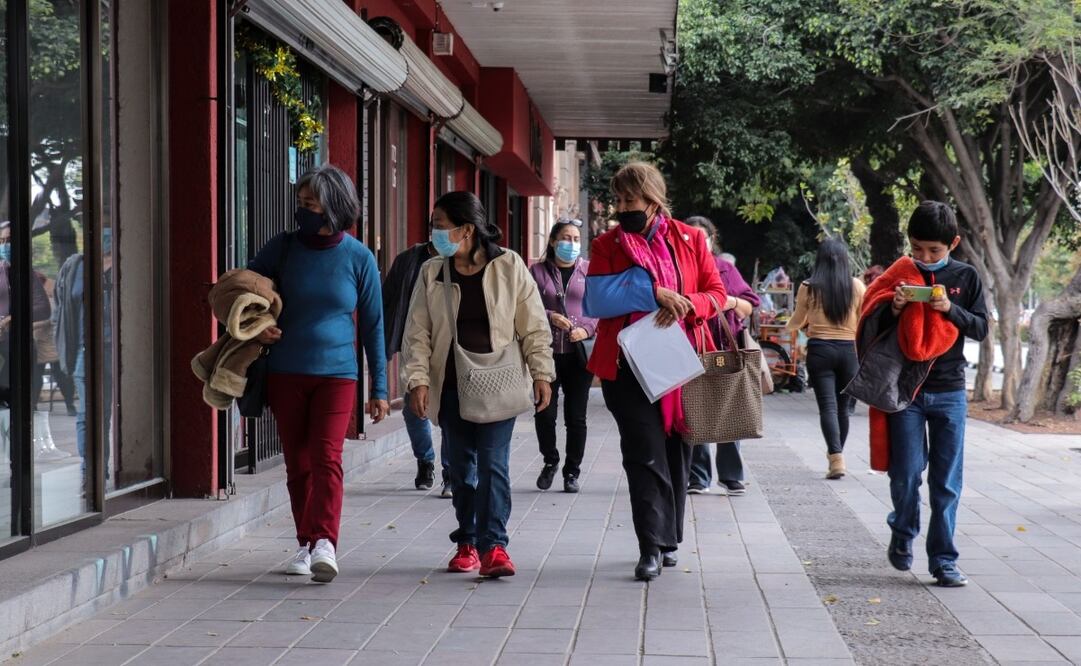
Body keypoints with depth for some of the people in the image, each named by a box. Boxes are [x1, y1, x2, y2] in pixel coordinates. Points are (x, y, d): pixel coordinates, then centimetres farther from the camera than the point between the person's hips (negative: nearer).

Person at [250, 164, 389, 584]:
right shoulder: (283, 247, 1)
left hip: (337, 372, -3)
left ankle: (324, 543, -26)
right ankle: (306, 544, 17)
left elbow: (372, 325, 4)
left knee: (327, 457, -16)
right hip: (285, 372, 3)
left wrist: (379, 388, 5)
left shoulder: (359, 258, -2)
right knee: (297, 464, 8)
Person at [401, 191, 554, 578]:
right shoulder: (432, 273, 4)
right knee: (461, 466, 10)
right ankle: (467, 543, 21)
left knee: (493, 463, -10)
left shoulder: (508, 267, -3)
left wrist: (541, 373, -3)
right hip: (451, 387, 3)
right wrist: (418, 379, -7)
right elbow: (417, 332, 3)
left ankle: (493, 545, -9)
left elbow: (533, 326, 1)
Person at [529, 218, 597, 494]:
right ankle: (550, 461, 25)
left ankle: (572, 471, 16)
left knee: (576, 416, 3)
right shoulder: (538, 271, 6)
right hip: (547, 351, 0)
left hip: (579, 352, 0)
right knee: (544, 412, 0)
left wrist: (586, 329, -12)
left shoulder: (590, 270, 7)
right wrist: (550, 316, -14)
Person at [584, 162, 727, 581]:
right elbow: (597, 298, -10)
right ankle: (651, 549, -7)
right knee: (645, 454, -7)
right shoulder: (607, 245, 4)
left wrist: (686, 305, -17)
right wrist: (654, 291, -19)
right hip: (628, 367, -1)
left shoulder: (690, 240, 5)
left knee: (675, 453, 10)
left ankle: (669, 540, 23)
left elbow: (716, 293, 4)